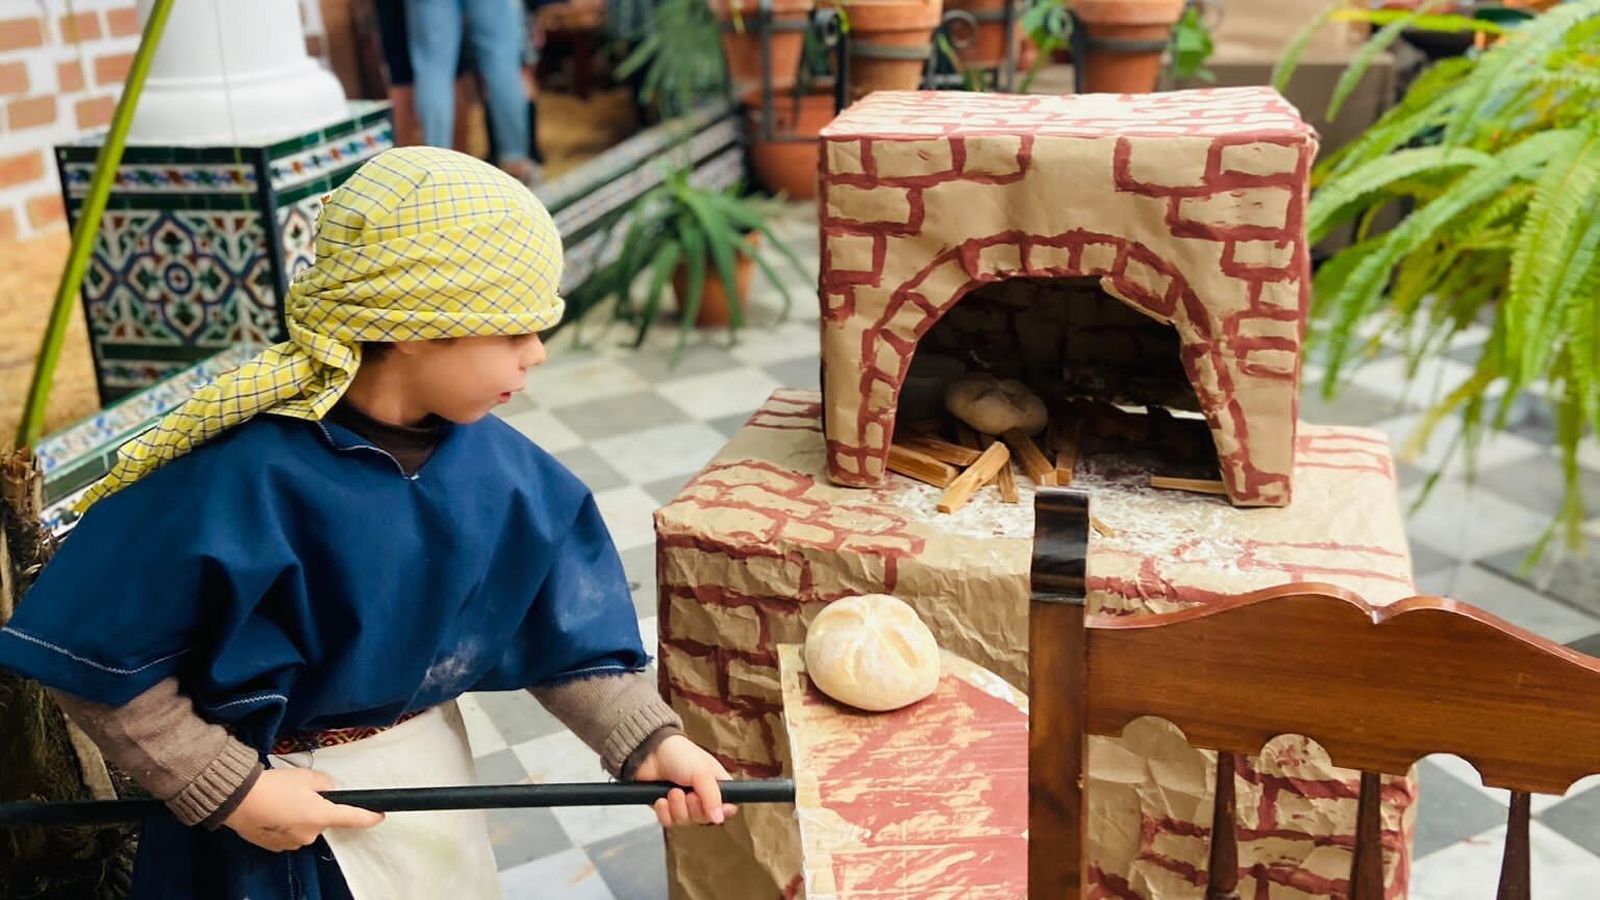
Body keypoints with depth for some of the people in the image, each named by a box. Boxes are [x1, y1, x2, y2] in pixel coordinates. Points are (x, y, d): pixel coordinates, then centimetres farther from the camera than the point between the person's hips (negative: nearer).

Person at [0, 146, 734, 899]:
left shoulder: (491, 463, -12)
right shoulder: (244, 479, -29)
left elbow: (562, 632, -5)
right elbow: (100, 658, -21)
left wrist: (647, 740, -15)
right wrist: (230, 790, -20)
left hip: (434, 773, 5)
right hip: (287, 809, -5)